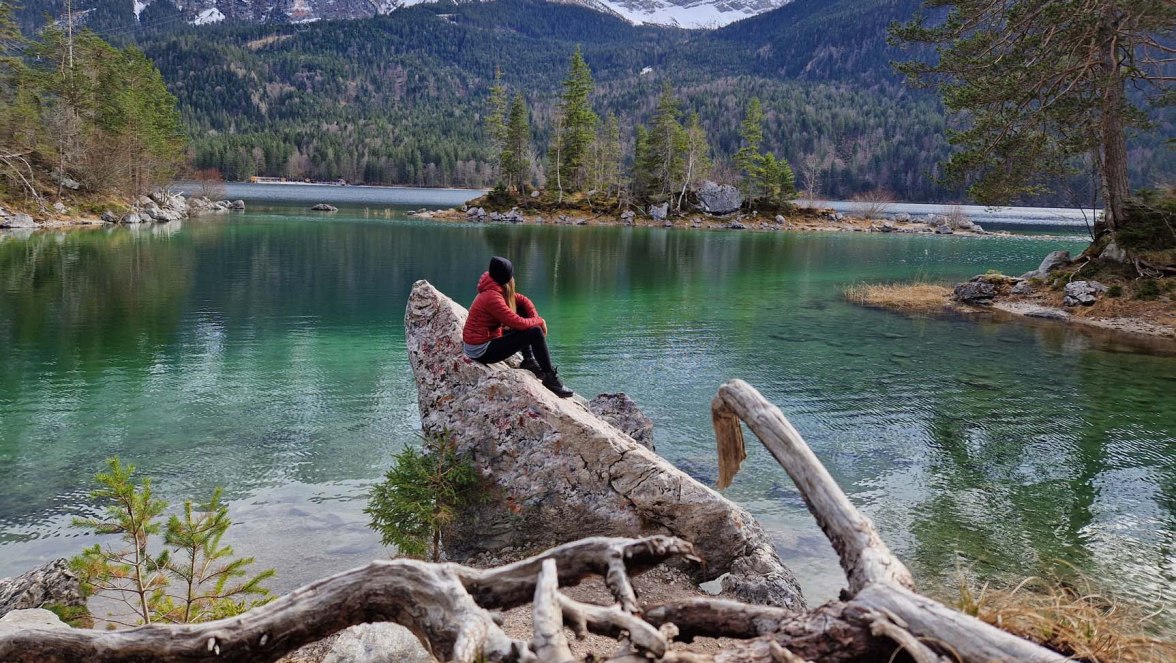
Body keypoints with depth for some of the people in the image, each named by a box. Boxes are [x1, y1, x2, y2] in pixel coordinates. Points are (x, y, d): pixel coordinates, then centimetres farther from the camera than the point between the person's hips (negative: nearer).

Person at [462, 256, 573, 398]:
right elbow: (518, 323, -26)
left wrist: (536, 318, -5)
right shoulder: (492, 297, -25)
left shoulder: (498, 290, 3)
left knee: (522, 310, 12)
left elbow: (524, 301, 11)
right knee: (535, 332, -14)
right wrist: (539, 321, -9)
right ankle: (550, 378, -3)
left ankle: (528, 360, 12)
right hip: (480, 351, -10)